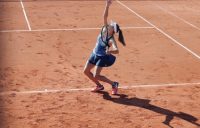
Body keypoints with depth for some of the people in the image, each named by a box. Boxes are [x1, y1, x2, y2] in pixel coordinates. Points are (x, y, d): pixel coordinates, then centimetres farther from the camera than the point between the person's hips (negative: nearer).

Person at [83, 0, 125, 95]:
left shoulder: (111, 40, -28)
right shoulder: (104, 29, -12)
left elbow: (116, 51, -41)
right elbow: (105, 17, -19)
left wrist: (110, 51, -62)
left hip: (102, 57, -7)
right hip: (95, 54, 7)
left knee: (96, 76, -12)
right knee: (86, 71, 10)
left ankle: (114, 84, 6)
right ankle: (99, 86, 28)